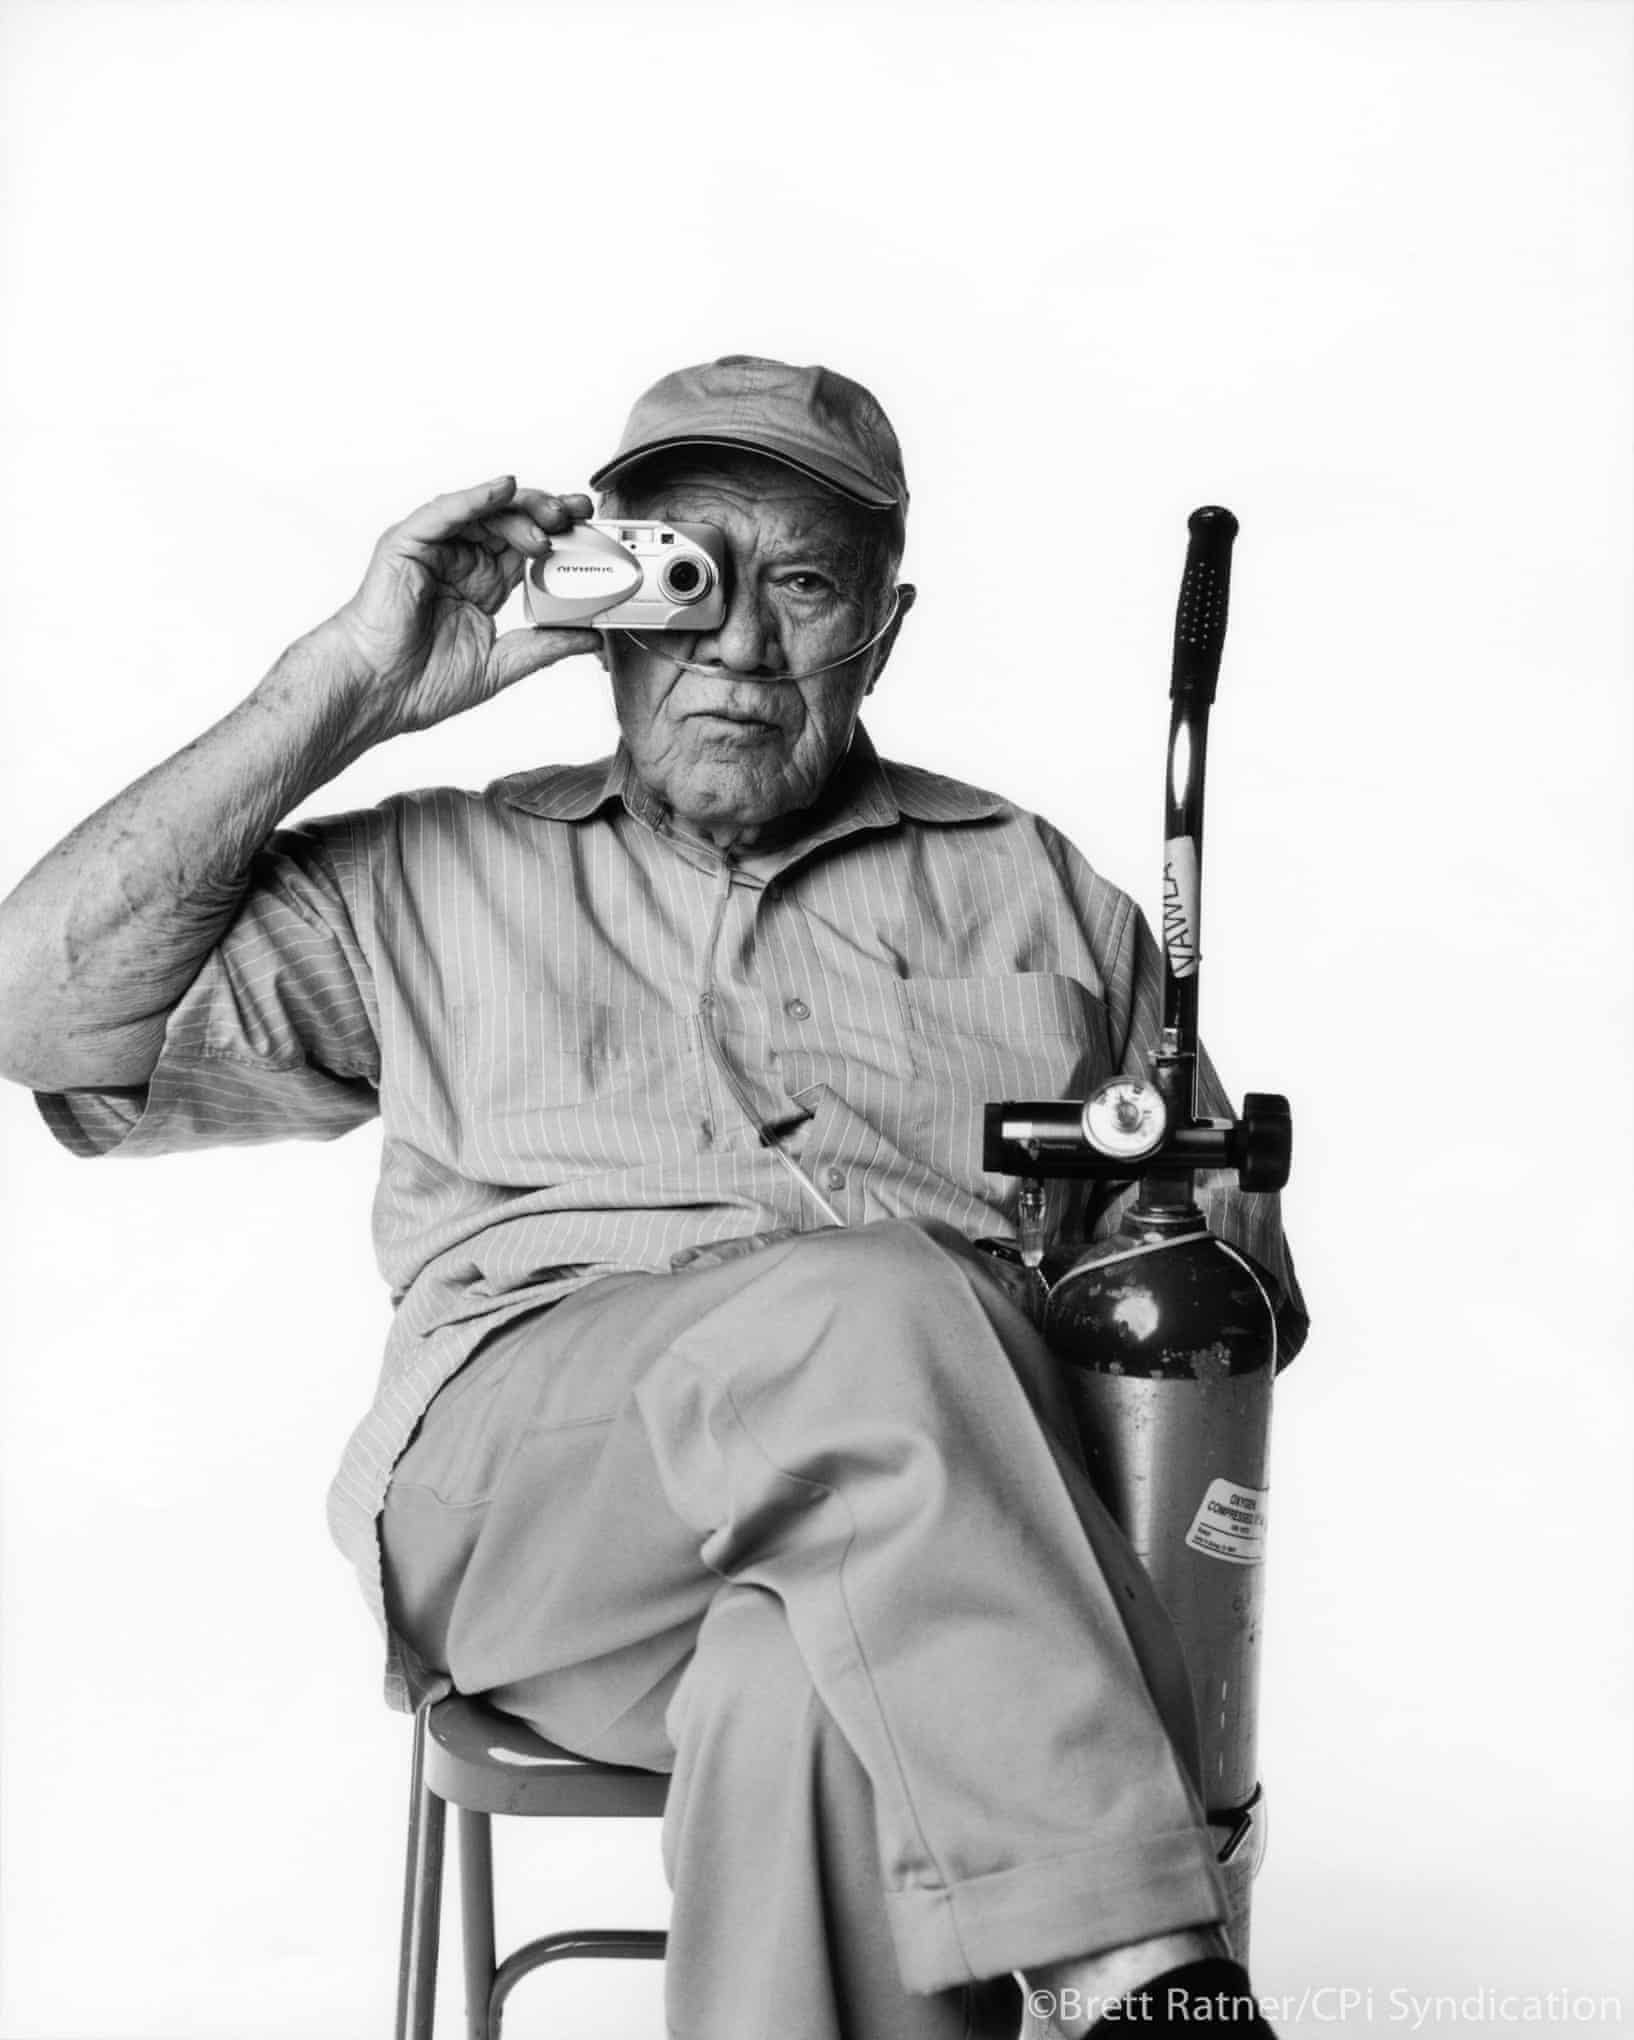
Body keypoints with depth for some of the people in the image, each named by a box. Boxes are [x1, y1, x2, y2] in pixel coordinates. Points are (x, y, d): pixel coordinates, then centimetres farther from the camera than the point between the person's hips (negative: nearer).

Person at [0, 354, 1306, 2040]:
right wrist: (349, 685, 8)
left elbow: (1242, 1295, 25)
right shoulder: (439, 883, 23)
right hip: (521, 1501, 0)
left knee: (807, 1698, -37)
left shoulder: (1036, 894, 25)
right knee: (852, 1307, -34)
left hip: (946, 1511, 1)